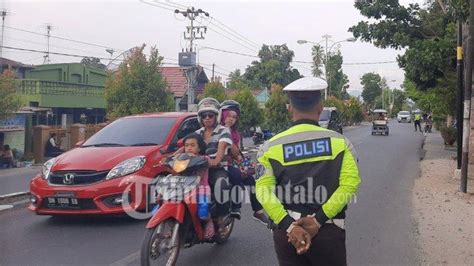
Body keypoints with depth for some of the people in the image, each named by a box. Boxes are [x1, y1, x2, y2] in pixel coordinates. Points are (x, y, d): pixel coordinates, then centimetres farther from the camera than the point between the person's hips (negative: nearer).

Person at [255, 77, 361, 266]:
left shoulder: (271, 146, 0)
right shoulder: (339, 142, 0)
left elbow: (264, 191, -11)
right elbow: (350, 183, -13)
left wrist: (289, 226, -16)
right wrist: (319, 220, -15)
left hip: (286, 232, 1)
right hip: (328, 232, 0)